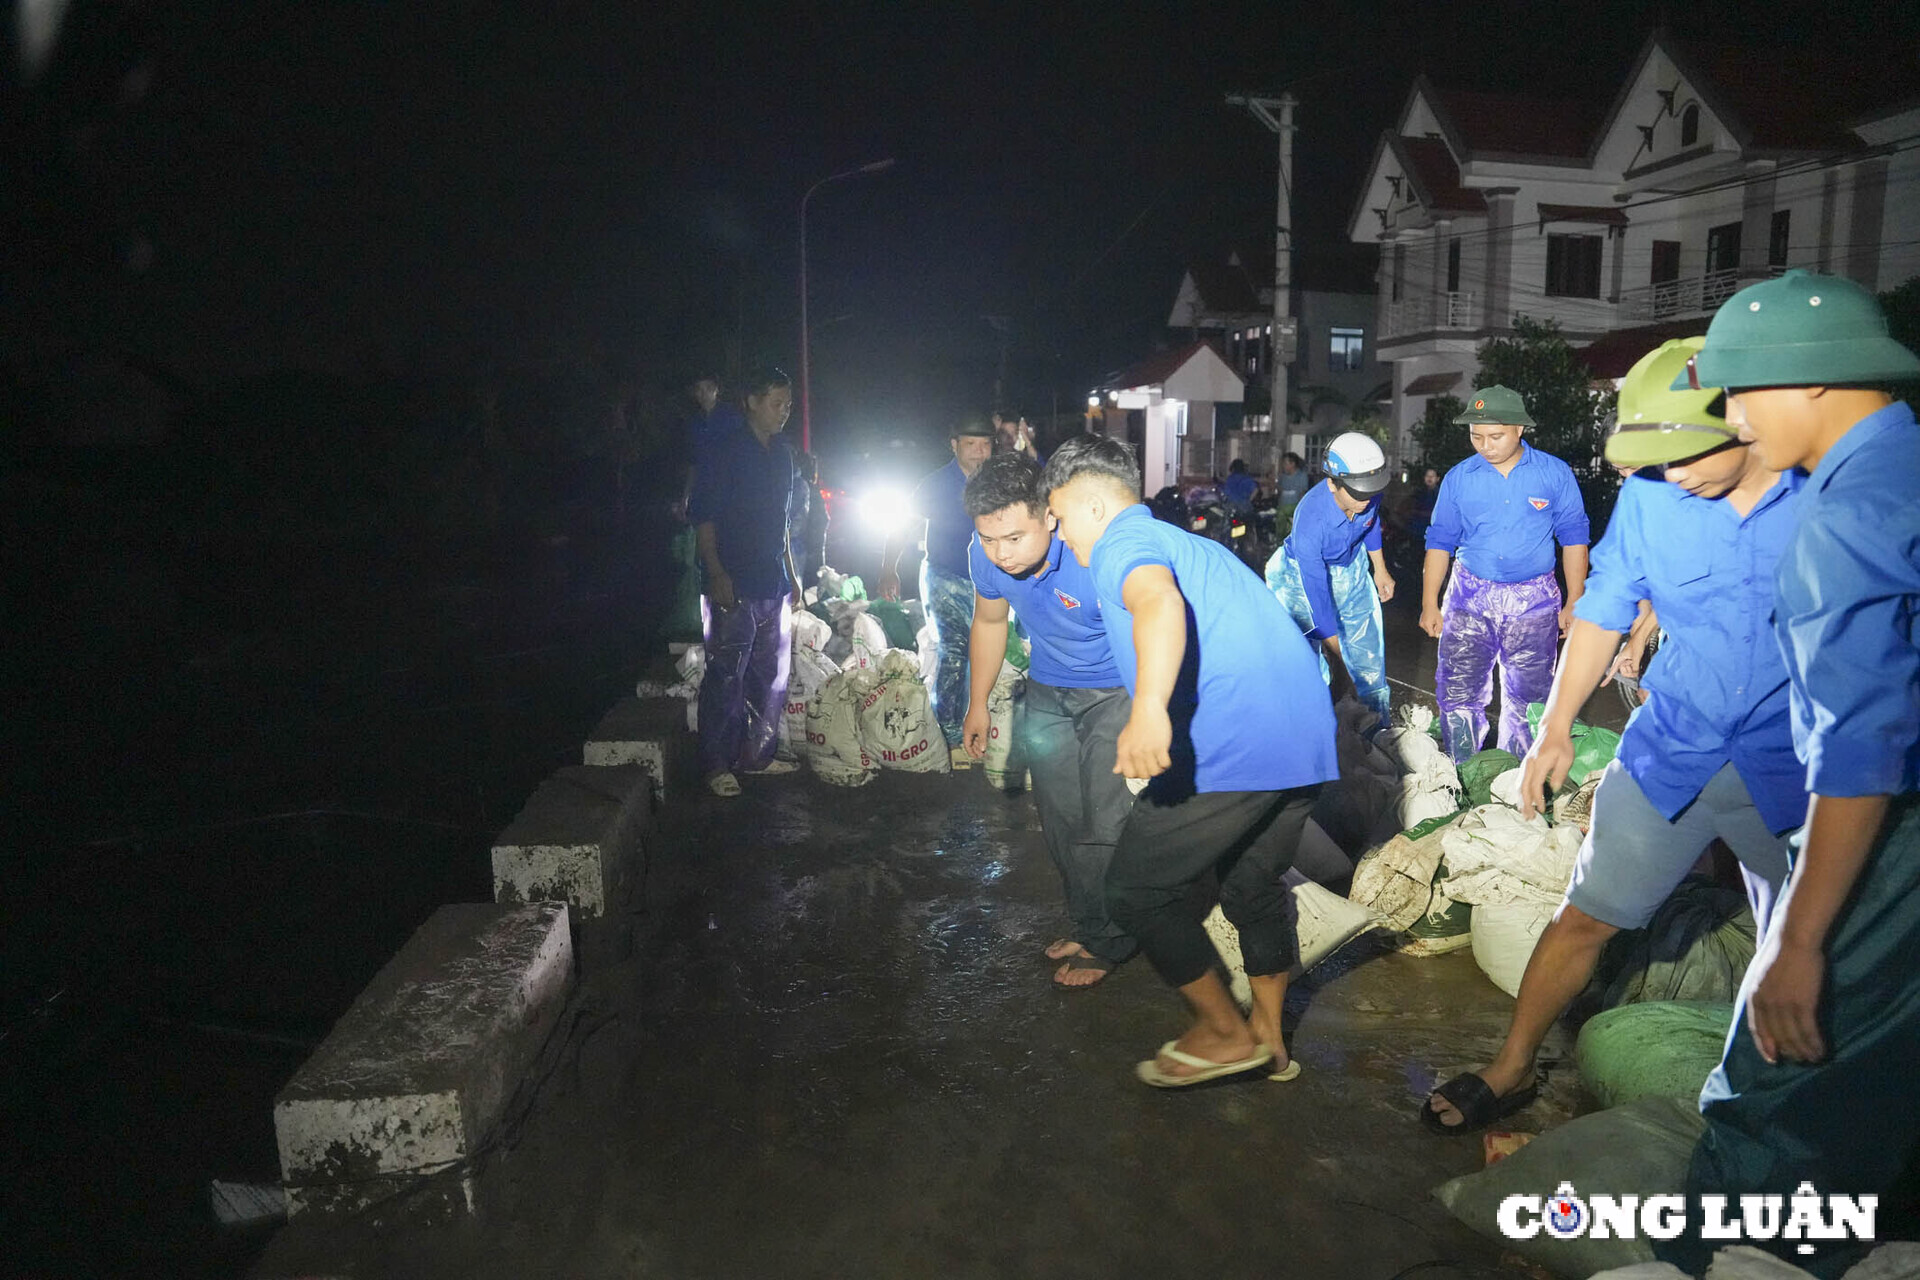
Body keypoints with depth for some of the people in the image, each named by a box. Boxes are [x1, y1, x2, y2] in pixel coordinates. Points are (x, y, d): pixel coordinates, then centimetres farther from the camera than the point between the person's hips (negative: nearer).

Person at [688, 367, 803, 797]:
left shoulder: (781, 454, 15)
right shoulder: (724, 450, -7)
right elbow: (702, 516, -10)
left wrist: (791, 574, 20)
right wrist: (717, 574, -18)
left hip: (773, 584, 8)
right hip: (733, 584, -8)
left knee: (771, 674, 12)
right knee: (726, 676, -6)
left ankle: (757, 755, 23)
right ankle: (716, 766, 2)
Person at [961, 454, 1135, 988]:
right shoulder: (986, 555, -17)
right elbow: (989, 622, 4)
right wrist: (977, 704, 14)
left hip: (1116, 690, -6)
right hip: (1048, 692, 6)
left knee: (1107, 823, -8)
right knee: (1061, 821, 13)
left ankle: (1107, 943, 14)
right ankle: (1087, 925, 33)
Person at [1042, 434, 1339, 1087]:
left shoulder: (1122, 544, -3)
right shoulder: (1186, 541, 27)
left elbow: (1159, 601, -27)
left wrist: (1149, 706, -43)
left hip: (1233, 745, -10)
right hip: (1306, 738, 10)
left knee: (1137, 891, 5)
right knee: (1255, 884, 26)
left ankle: (1225, 1032, 17)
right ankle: (1268, 1036, 37)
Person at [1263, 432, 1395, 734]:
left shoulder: (1369, 495, -22)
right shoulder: (1310, 520, -38)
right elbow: (1316, 591, -34)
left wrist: (1380, 570, 15)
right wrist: (1338, 654, -31)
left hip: (1351, 569, 5)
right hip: (1303, 574, -5)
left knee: (1368, 648, 7)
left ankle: (1381, 721, 22)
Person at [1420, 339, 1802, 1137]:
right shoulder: (1650, 496, -7)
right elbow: (1603, 611, 5)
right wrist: (1556, 728, 6)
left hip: (1794, 772, -1)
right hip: (1670, 753, 2)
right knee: (1586, 917, 7)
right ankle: (1510, 1073, 24)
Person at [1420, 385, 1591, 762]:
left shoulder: (1555, 473, -2)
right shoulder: (1458, 478, 1)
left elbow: (1573, 537, 4)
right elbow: (1440, 541, 6)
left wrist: (1575, 602, 0)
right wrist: (1430, 604, 2)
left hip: (1534, 602, -1)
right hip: (1470, 597, 1)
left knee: (1528, 699, 7)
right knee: (1458, 695, -1)